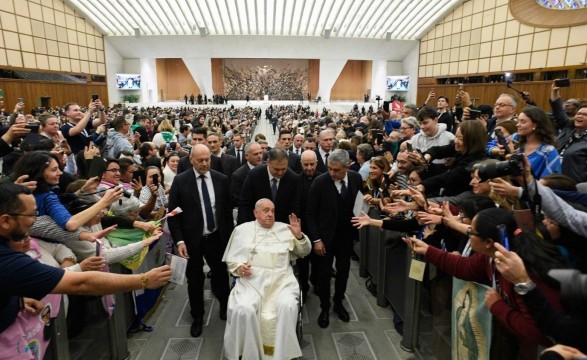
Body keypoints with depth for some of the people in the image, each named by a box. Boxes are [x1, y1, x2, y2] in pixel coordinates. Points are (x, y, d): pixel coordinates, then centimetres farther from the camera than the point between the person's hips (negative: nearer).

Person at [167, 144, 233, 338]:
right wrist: (179, 240, -12)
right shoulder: (180, 181, -8)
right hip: (192, 239, -1)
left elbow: (228, 209, 3)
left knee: (221, 274, 15)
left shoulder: (221, 179, -2)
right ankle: (197, 317, 32)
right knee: (195, 279, 12)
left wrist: (229, 236, 2)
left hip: (217, 238, 2)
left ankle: (225, 306, 41)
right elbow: (173, 213, -6)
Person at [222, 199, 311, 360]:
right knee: (244, 310, -28)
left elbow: (304, 252, 15)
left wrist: (299, 235, -4)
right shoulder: (242, 229, 12)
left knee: (288, 306, -28)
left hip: (281, 280, 1)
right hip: (251, 281, 0)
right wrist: (239, 267, -8)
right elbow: (231, 258, 13)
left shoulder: (285, 229, 13)